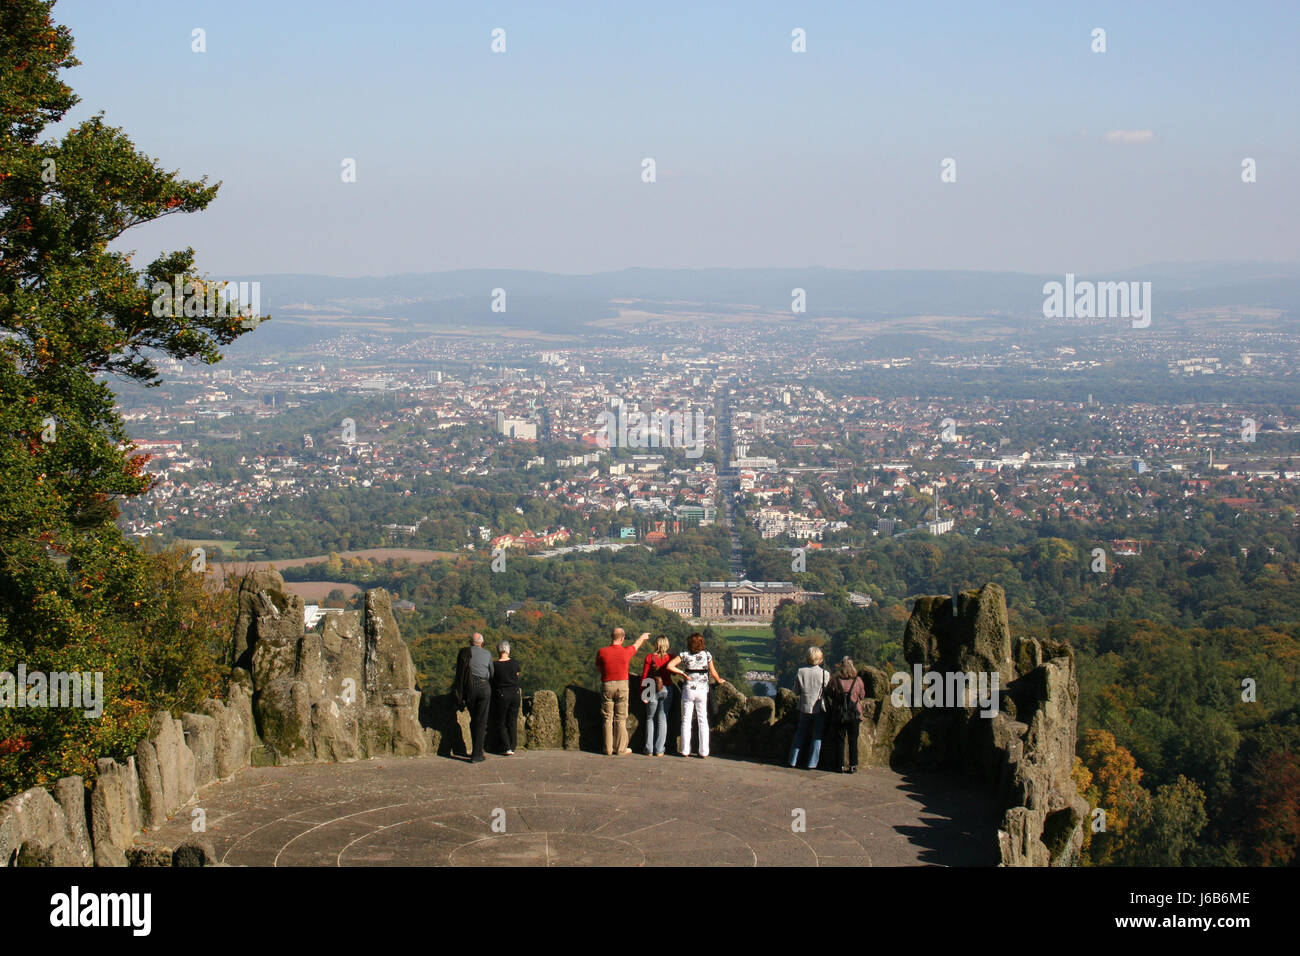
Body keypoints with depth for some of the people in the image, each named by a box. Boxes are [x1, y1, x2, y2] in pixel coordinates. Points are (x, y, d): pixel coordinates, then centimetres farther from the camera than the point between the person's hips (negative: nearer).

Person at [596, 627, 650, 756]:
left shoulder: (602, 652, -7)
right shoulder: (626, 652, -5)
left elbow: (597, 668, 10)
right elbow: (636, 645, 19)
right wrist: (643, 637, 40)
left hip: (607, 685, 0)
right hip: (622, 685, 0)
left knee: (608, 718, 6)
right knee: (621, 719, 5)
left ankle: (608, 749, 6)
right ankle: (621, 749, 8)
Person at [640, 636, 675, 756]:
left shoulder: (649, 657, -8)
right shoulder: (670, 657, -4)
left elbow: (644, 675, -6)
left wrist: (642, 691, 1)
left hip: (652, 690, -1)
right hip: (667, 689, 1)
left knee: (650, 719, 12)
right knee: (662, 719, 8)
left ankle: (649, 750, 9)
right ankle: (659, 750, 7)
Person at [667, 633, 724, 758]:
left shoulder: (685, 655, -4)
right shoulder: (707, 655, -2)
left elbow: (670, 666, -12)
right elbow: (713, 673, 5)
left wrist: (683, 673, -3)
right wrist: (719, 681, 24)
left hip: (688, 690, 0)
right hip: (702, 690, 0)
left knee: (686, 720, 7)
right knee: (703, 721, 7)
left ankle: (685, 750, 7)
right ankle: (703, 751, 7)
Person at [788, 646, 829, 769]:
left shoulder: (801, 672, -6)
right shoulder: (824, 673, -12)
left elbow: (796, 691, -1)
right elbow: (828, 692, -8)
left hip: (805, 708, 2)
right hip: (819, 708, -2)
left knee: (800, 733, 15)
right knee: (817, 736, 8)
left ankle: (793, 761, 18)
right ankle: (812, 763, 8)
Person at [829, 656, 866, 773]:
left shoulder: (836, 681, -10)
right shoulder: (858, 680, -9)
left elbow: (831, 695, 2)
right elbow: (862, 696, 3)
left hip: (839, 715, 0)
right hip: (854, 715, 0)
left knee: (840, 740, 9)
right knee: (853, 741, 10)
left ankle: (841, 765, 9)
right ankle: (853, 765, 10)